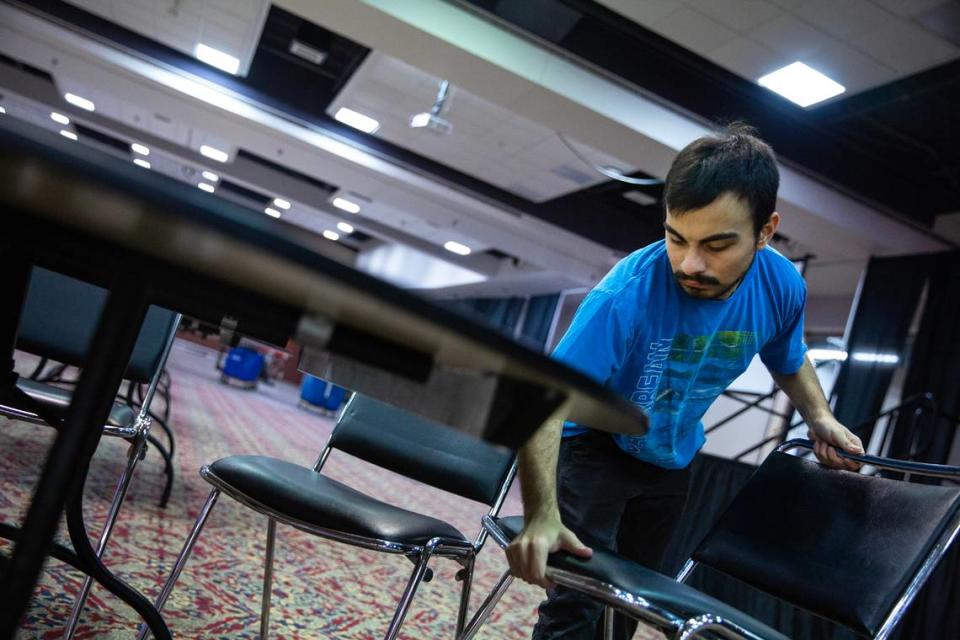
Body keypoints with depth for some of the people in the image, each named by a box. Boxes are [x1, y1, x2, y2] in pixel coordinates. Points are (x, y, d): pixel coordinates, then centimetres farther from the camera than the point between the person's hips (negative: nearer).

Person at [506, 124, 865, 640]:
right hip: (595, 445, -5)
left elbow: (789, 358, 6)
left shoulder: (782, 286, -19)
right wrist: (542, 516, -52)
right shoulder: (628, 294, -36)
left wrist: (819, 418, -11)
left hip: (671, 461, 5)